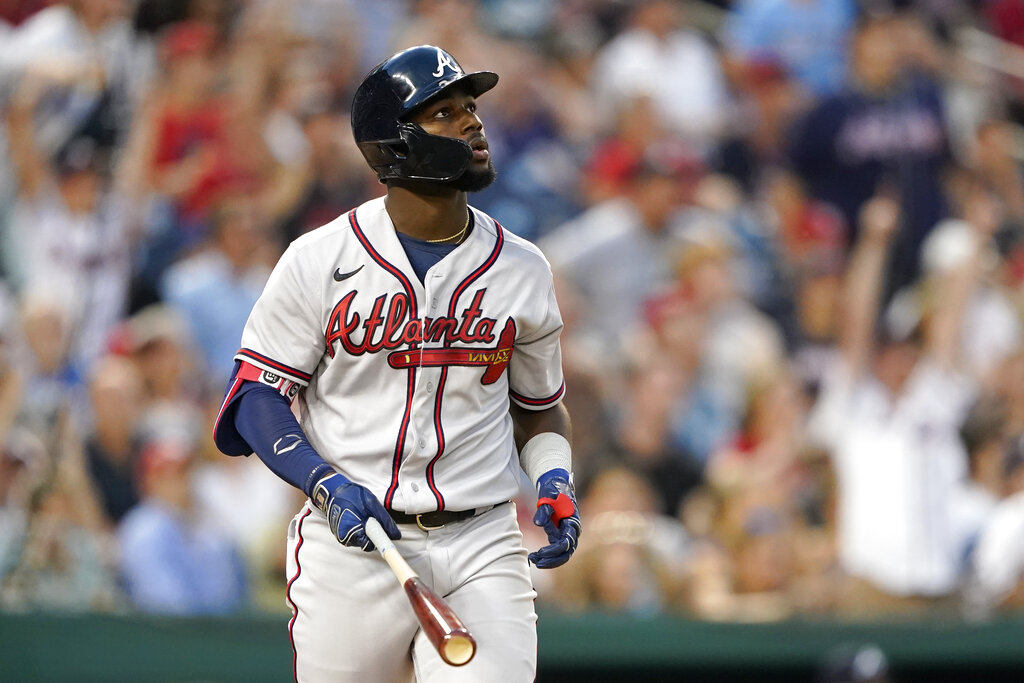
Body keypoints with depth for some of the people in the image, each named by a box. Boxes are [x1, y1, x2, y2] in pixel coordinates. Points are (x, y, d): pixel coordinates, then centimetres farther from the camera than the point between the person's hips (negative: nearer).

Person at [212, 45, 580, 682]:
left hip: (481, 548, 2)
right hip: (351, 546, -1)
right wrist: (325, 484, -17)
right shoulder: (319, 260, -2)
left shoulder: (523, 269, 8)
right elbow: (258, 396, -1)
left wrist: (556, 478, 0)